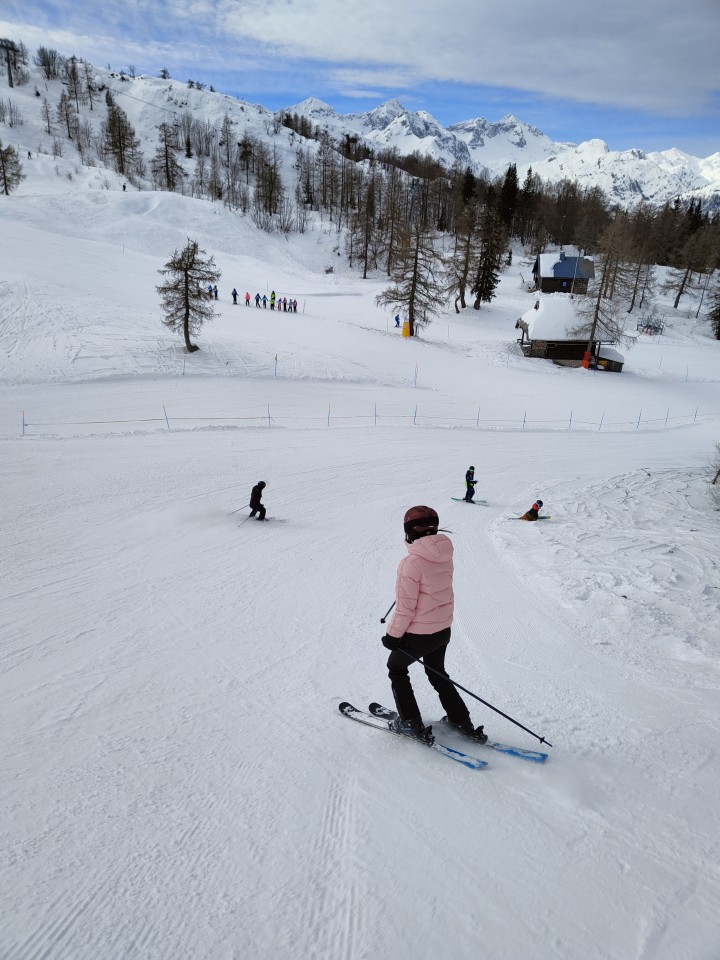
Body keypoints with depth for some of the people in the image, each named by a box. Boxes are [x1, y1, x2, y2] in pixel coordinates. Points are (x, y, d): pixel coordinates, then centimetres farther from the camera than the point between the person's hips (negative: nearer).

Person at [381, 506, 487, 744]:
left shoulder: (411, 563, -25)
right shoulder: (444, 556, -3)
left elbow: (405, 608, -20)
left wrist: (393, 635, -8)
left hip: (419, 634, -7)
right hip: (443, 629, 7)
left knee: (396, 669, 19)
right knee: (437, 673, 27)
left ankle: (411, 724, 20)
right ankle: (461, 721, 31)